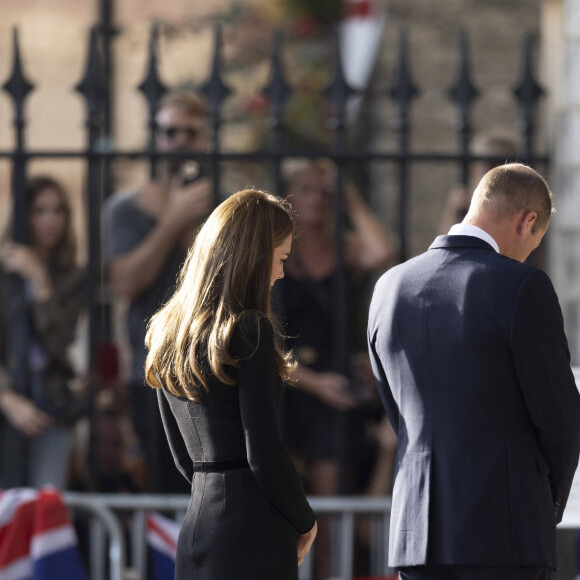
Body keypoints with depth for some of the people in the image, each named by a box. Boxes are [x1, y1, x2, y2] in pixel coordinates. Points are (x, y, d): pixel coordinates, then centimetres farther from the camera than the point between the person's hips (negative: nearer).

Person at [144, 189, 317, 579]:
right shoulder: (250, 332, -12)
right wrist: (305, 521, 1)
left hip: (196, 531, 8)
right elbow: (265, 455, -14)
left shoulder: (167, 332, 12)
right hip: (254, 533, -8)